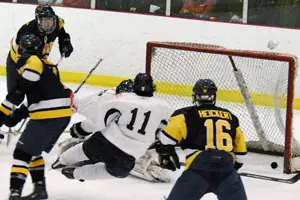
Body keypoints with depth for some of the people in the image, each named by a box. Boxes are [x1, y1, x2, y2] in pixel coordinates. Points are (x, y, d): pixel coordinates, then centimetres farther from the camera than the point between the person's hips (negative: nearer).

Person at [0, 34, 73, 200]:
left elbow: (19, 91, -15)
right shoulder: (48, 65, 22)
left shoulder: (34, 62, -5)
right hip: (63, 116, 9)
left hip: (48, 116, -9)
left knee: (22, 152, -6)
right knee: (33, 151, 22)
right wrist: (15, 116, 20)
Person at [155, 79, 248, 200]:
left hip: (200, 169, -3)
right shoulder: (230, 117, 21)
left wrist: (165, 153, 14)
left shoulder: (187, 115, 8)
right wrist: (236, 164, 43)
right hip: (226, 170, 3)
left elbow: (168, 135, -2)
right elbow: (240, 145, 29)